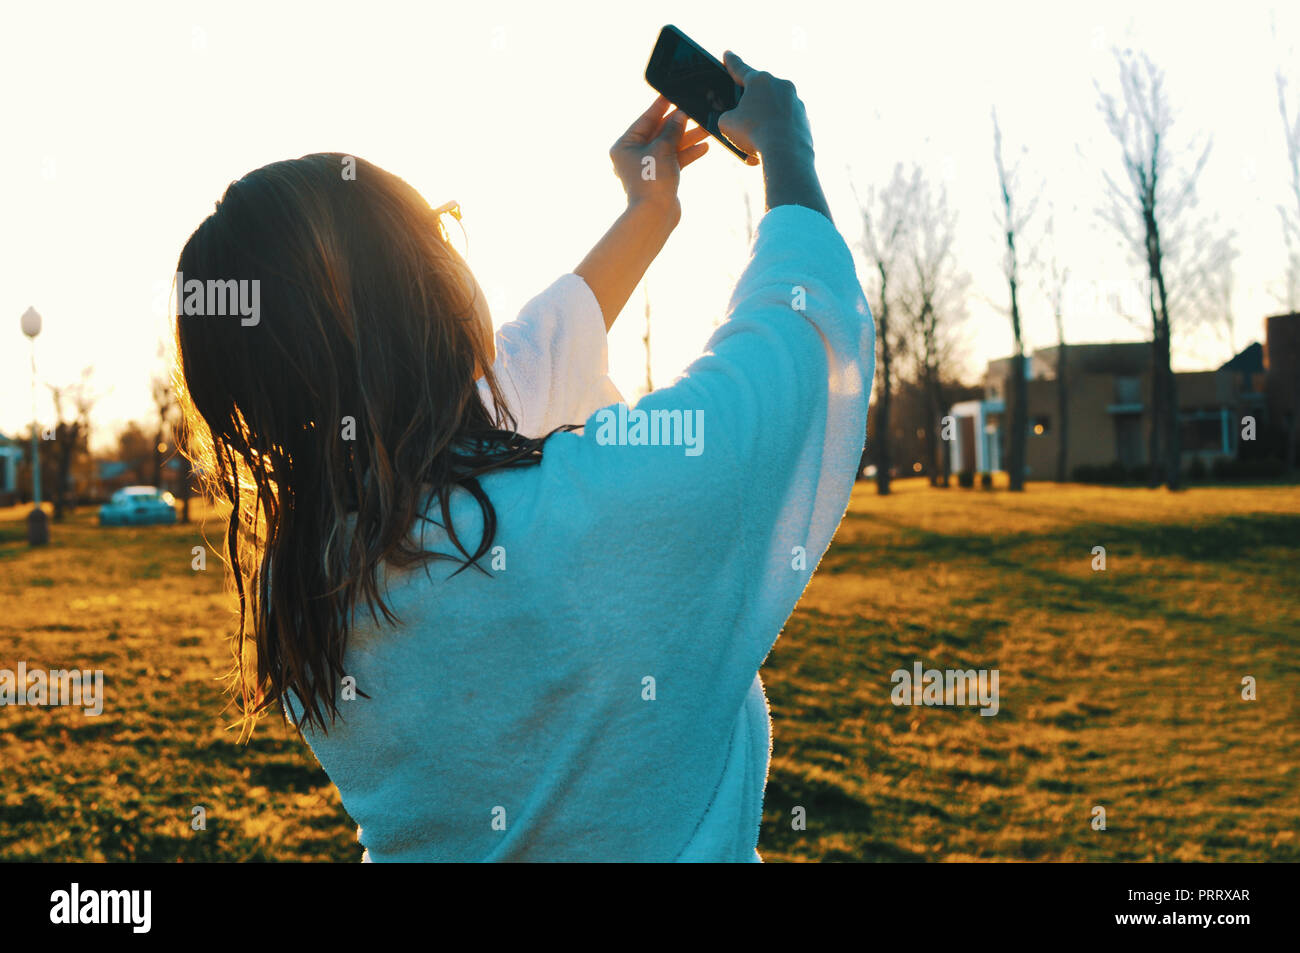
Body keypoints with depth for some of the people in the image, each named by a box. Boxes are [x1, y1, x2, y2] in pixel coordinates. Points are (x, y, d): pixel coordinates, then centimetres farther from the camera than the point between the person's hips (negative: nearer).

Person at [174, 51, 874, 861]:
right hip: (668, 841, -5)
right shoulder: (624, 502, -32)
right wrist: (784, 144, 3)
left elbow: (524, 368, 3)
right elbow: (807, 314, -14)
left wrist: (649, 214, 11)